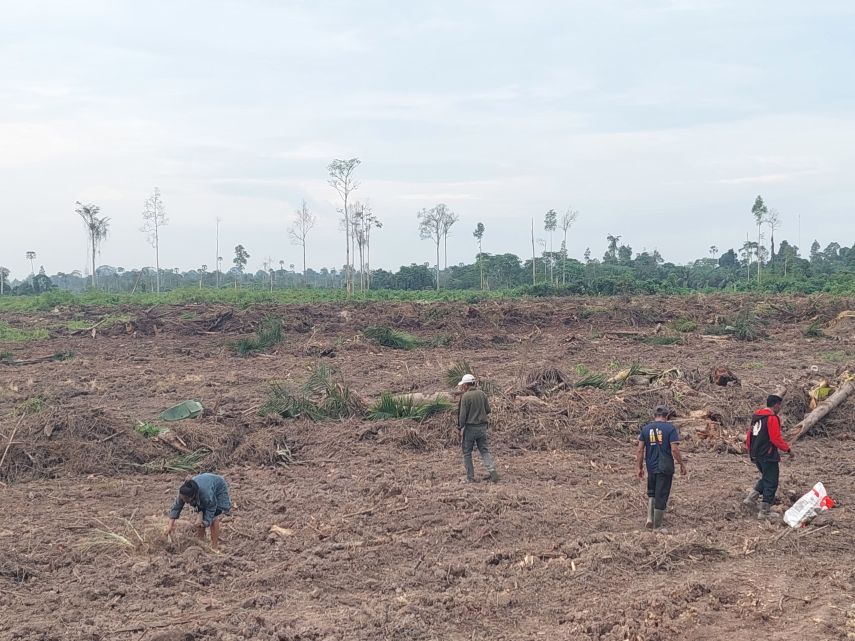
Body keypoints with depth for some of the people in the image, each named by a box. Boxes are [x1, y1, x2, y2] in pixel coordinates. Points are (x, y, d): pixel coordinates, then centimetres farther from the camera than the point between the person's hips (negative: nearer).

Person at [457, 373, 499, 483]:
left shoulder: (465, 396, -13)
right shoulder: (482, 394, 4)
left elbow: (463, 414, -14)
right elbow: (488, 410, 8)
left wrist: (461, 427, -3)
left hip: (470, 427, -5)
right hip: (482, 427, 5)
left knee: (467, 453, 7)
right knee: (485, 450, 10)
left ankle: (470, 477, 8)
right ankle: (492, 470, -9)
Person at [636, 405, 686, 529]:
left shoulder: (645, 429, 3)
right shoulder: (670, 428, -8)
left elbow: (640, 450, 3)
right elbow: (675, 449, -13)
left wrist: (640, 468, 11)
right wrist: (682, 464, -1)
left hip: (651, 467, 3)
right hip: (665, 468, -3)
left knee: (651, 493, 23)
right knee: (661, 496, 4)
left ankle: (650, 517, 7)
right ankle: (657, 526, 9)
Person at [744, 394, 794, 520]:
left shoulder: (756, 416, 12)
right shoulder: (772, 418, -15)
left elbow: (749, 435, 17)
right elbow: (776, 439, -20)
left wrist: (750, 450, 26)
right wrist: (788, 449, -9)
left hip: (756, 455, 9)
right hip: (768, 455, -9)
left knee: (765, 478, 23)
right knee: (771, 483, 1)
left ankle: (751, 499, 11)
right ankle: (765, 511, 4)